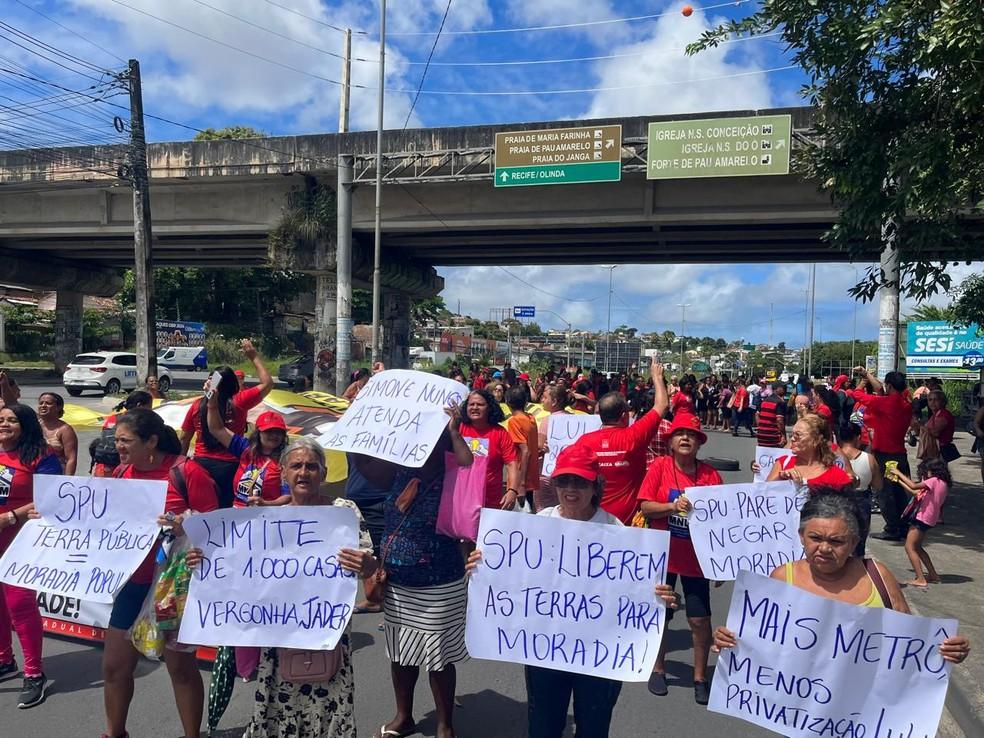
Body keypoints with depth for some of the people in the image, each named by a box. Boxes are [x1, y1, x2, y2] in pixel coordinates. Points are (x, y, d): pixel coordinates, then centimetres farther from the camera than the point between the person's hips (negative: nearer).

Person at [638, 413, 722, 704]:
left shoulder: (711, 474, -3)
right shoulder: (660, 466, -7)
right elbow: (645, 506, -10)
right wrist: (673, 506, -26)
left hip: (696, 557, 1)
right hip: (663, 555, -1)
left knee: (700, 618, 3)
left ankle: (700, 677, 23)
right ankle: (658, 670, 32)